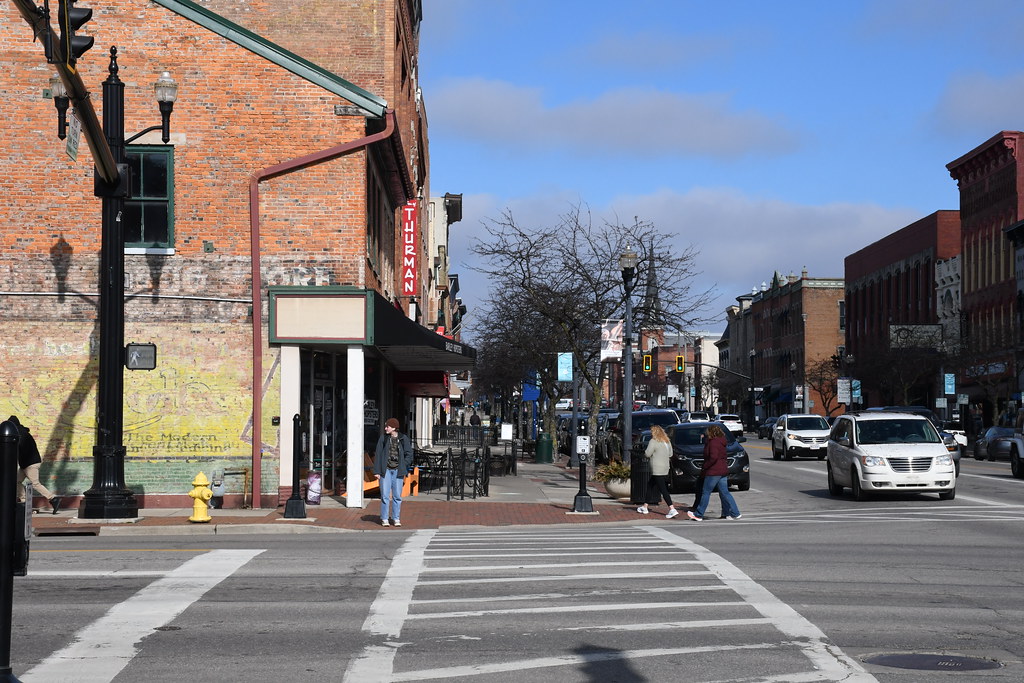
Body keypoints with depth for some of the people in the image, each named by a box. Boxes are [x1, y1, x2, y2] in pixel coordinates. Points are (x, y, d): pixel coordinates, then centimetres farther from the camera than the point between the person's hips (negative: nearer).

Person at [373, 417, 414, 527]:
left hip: (398, 471, 0)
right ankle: (384, 519, 6)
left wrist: (403, 466, -5)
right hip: (385, 470, 0)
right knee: (385, 495, 0)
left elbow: (409, 455, 7)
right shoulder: (383, 438, 2)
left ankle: (396, 519, 12)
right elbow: (378, 455, 3)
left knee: (397, 496, 4)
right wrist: (377, 471, -2)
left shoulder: (403, 439, 2)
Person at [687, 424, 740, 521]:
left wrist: (704, 468, -16)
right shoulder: (721, 442, 14)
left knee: (705, 493, -2)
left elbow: (713, 457, -23)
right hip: (723, 471, 9)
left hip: (714, 472, -9)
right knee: (724, 493, 11)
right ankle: (735, 513, 8)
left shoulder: (713, 442, -15)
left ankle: (698, 515, 3)